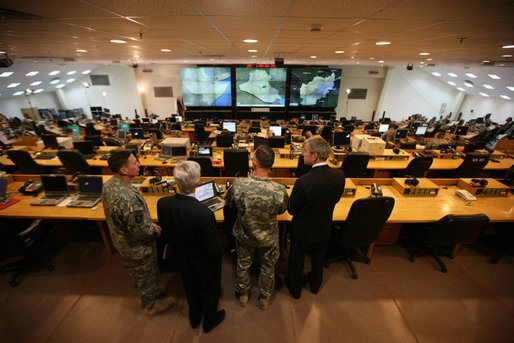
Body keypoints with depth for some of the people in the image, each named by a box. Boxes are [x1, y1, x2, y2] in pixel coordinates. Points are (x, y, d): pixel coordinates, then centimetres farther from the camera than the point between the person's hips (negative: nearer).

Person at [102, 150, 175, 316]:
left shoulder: (108, 184, -10)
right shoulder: (128, 197, -41)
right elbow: (139, 230, -33)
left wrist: (148, 224, 1)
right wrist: (154, 229, -11)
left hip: (121, 242, 8)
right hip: (138, 248, -8)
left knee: (135, 272, 31)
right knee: (147, 276, 19)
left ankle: (144, 294, 58)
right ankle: (151, 305, 46)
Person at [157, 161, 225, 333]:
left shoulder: (162, 203, -24)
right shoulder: (205, 213, -41)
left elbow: (165, 234, -6)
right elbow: (213, 249, -28)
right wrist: (220, 244, -5)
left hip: (182, 258, 5)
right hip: (204, 262, -4)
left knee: (190, 287, 32)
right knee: (209, 289, 26)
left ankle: (194, 318, 60)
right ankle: (210, 320, 55)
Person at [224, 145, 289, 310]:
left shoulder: (239, 185, -30)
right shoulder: (279, 190, -31)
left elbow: (229, 203, -7)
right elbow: (282, 210, -9)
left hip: (244, 235, 1)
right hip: (268, 238, 0)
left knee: (243, 264, 29)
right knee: (267, 267, 28)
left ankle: (243, 294, 54)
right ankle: (264, 297, 52)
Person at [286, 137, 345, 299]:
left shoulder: (303, 182, -36)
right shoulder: (339, 175, -20)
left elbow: (292, 210, -20)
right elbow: (336, 199, -1)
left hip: (303, 229, -4)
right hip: (324, 228, 5)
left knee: (296, 259, 23)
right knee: (318, 258, 30)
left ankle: (295, 288, 48)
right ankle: (315, 285, 56)